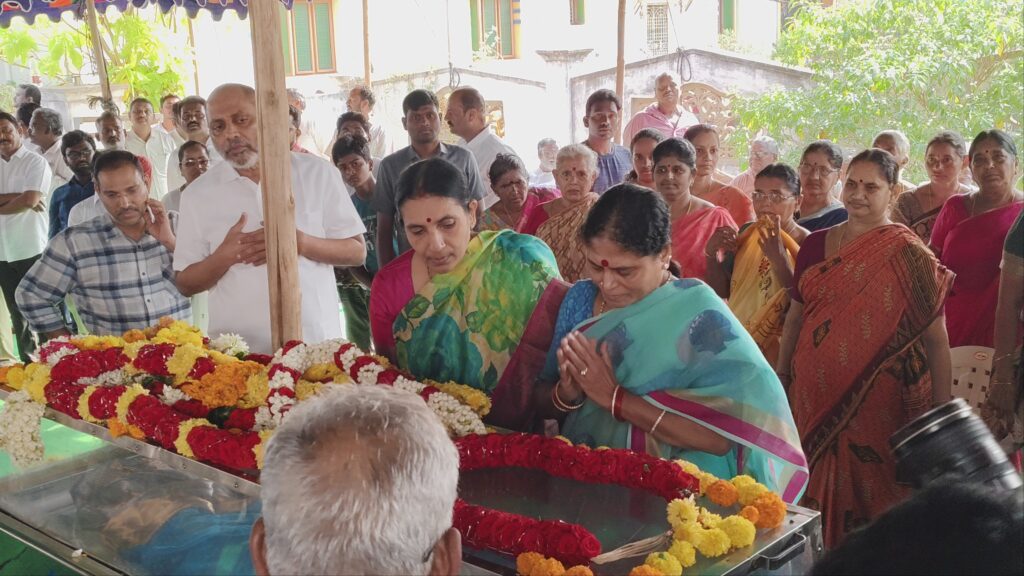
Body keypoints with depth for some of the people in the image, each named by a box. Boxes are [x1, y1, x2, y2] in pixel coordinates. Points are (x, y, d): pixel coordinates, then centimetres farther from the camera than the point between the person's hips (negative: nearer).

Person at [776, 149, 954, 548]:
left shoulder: (906, 255, -7)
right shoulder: (815, 245, 7)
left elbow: (935, 336, -7)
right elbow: (795, 317, 14)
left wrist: (942, 409, -10)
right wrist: (780, 377, 13)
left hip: (879, 399, -4)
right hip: (815, 394, 4)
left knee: (870, 496, 4)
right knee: (820, 494, 12)